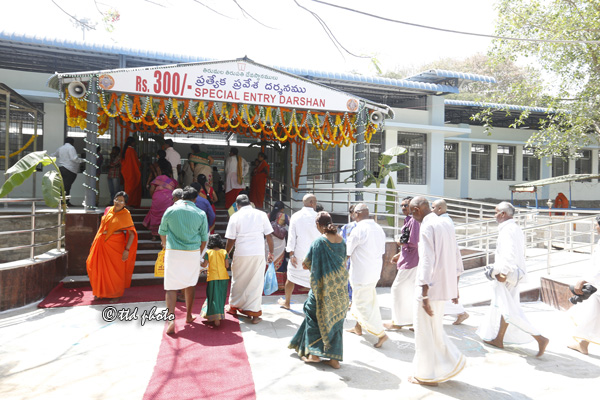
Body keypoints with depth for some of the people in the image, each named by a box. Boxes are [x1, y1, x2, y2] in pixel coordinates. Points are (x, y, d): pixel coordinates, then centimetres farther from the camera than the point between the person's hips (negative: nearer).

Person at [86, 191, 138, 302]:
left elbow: (132, 233, -14)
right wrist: (96, 241, 20)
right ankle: (100, 292, 30)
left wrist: (127, 250, -20)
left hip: (115, 246, -5)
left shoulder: (125, 215, -11)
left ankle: (115, 295, 20)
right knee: (99, 267, 9)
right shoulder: (108, 210, 4)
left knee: (115, 271, 4)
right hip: (101, 244, 5)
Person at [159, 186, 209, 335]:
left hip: (173, 252, -1)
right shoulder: (201, 214, 1)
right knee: (190, 284, 16)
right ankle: (188, 315, 28)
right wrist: (199, 255, 18)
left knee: (171, 286, 2)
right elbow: (204, 238, 4)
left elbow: (162, 231, 13)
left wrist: (165, 245, 32)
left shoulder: (171, 210, 1)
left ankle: (171, 318, -8)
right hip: (193, 252, 1)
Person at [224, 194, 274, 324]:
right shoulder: (261, 215, 4)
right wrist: (271, 252, 12)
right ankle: (255, 313, 6)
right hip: (259, 254, 0)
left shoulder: (235, 217, 0)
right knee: (256, 283, 6)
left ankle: (234, 307, 32)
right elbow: (269, 236, 3)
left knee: (238, 281, 16)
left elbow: (231, 240, 0)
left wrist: (226, 253, 13)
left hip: (241, 254, 0)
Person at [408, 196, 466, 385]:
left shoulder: (427, 227, -16)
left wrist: (424, 295, -19)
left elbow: (426, 262, -21)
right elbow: (456, 256, 15)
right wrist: (455, 286, 22)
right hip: (446, 285, 8)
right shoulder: (446, 224, 10)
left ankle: (426, 375, 19)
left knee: (425, 331, 7)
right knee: (435, 329, 22)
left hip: (431, 287, -8)